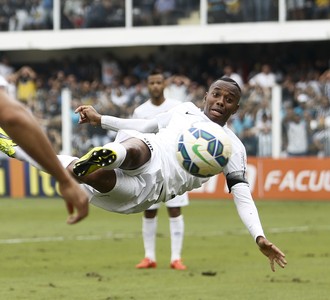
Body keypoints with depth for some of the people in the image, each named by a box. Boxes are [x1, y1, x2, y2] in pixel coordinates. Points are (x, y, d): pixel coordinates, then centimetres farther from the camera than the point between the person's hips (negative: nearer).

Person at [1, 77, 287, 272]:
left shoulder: (233, 148, 15)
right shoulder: (185, 110, 26)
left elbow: (242, 196, 8)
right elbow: (147, 126, 37)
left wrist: (260, 238, -6)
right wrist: (101, 119, 32)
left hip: (147, 187, -1)